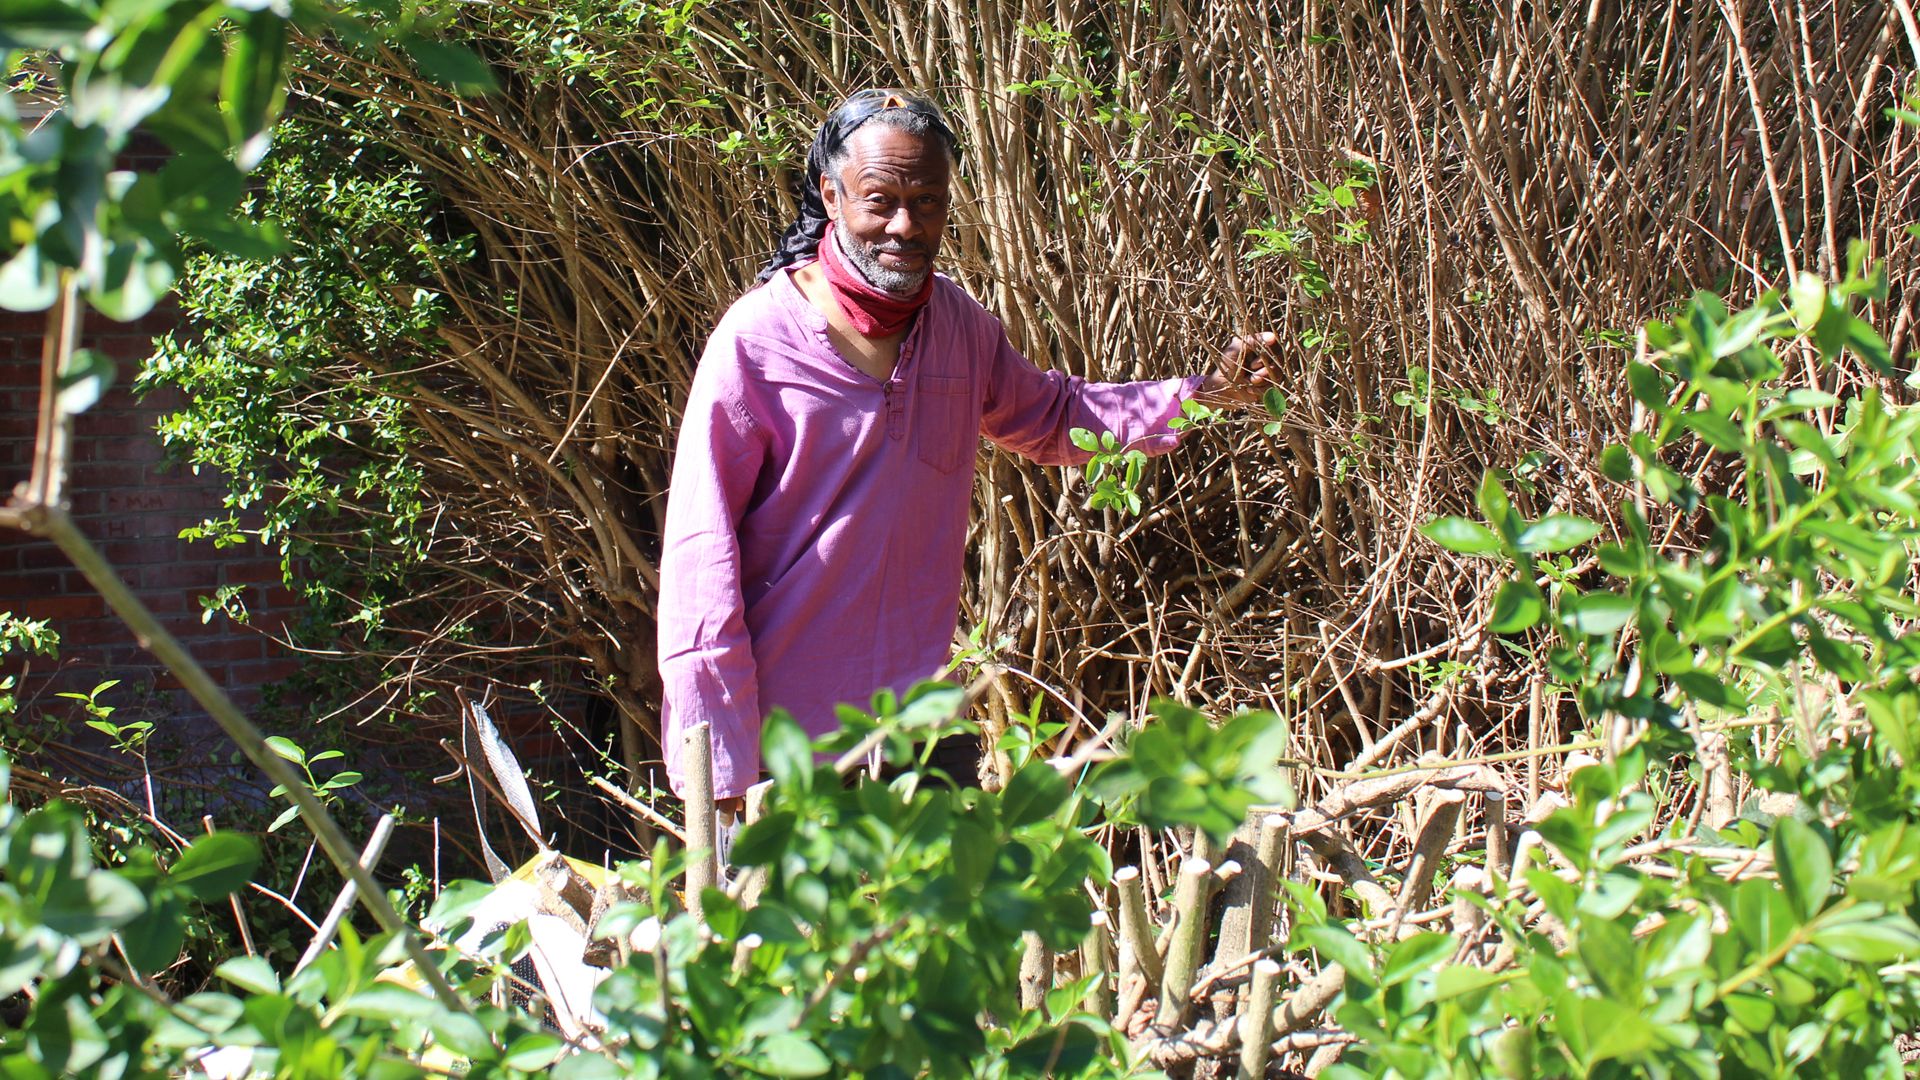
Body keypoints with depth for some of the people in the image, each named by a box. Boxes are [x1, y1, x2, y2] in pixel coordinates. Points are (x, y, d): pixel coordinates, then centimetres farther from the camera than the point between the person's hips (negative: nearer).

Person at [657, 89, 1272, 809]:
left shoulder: (959, 322, 2)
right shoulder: (757, 339, -15)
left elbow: (1051, 416, 22)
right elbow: (700, 552, -15)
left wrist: (1201, 393, 10)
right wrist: (719, 762, -18)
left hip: (922, 722, 6)